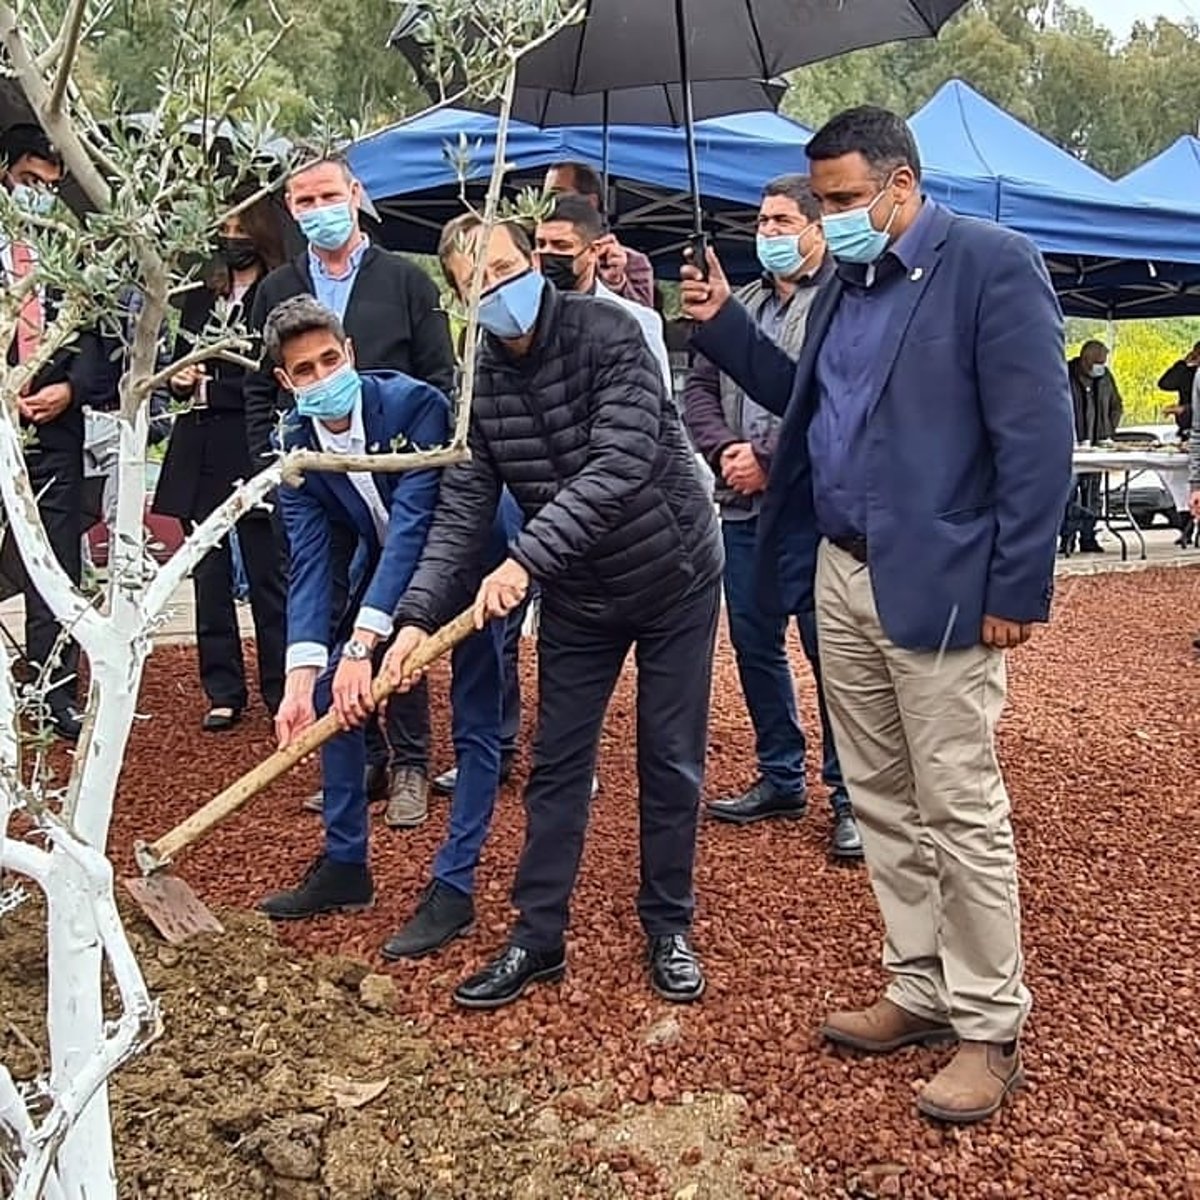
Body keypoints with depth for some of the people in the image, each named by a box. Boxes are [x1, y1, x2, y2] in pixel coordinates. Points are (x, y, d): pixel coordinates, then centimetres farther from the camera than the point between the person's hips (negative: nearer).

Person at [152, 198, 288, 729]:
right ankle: (223, 691, 15)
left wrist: (211, 386, -12)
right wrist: (181, 381, 1)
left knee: (267, 574, -2)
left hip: (254, 450, -6)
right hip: (200, 451, 6)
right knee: (210, 575, 7)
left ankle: (280, 688, 9)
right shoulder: (198, 298, 16)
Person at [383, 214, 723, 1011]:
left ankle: (669, 927, 23)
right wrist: (418, 617, -22)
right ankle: (538, 937, 19)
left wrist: (526, 560, -37)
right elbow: (463, 509, -10)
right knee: (557, 765, 7)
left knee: (671, 763, 6)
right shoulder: (480, 383, -6)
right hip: (577, 596, 4)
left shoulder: (608, 334, -20)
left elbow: (619, 467, -30)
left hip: (675, 579, -4)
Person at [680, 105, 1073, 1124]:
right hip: (842, 576, 8)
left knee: (962, 811, 0)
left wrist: (1017, 590, -15)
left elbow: (1038, 435, -13)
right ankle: (920, 990, 29)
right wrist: (725, 324, 11)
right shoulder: (845, 287, 15)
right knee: (880, 801, 14)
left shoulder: (991, 264, -9)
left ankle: (991, 1030, 16)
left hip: (937, 585, -8)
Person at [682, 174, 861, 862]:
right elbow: (700, 387, 15)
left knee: (830, 653, -3)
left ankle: (851, 798, 10)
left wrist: (769, 460, -15)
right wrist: (724, 450, -2)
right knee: (755, 646, 14)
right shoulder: (741, 305, 19)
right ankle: (781, 780, 29)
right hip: (743, 506, 8)